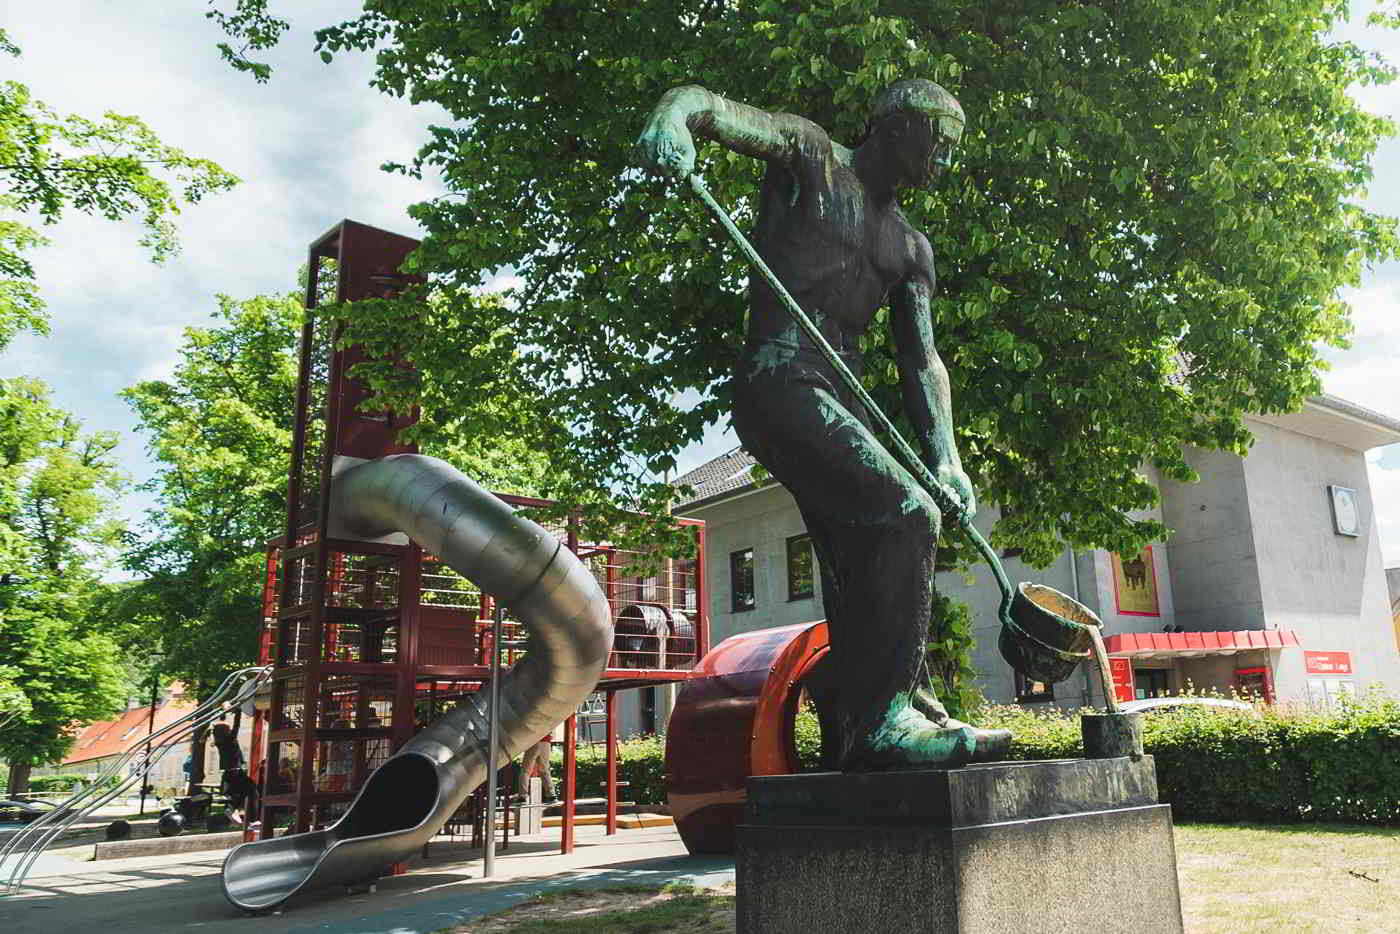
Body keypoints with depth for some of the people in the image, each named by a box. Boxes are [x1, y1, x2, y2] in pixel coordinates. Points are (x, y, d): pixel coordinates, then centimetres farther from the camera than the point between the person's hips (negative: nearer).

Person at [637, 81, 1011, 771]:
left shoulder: (911, 248, 24)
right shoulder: (811, 156, 8)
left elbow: (920, 359, 15)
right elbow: (709, 104, -4)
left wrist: (945, 454, -1)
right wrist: (672, 116, -30)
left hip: (842, 395, 8)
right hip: (780, 380, -8)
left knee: (864, 571, 2)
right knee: (905, 512, -22)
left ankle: (855, 739, 8)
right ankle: (885, 719, -20)